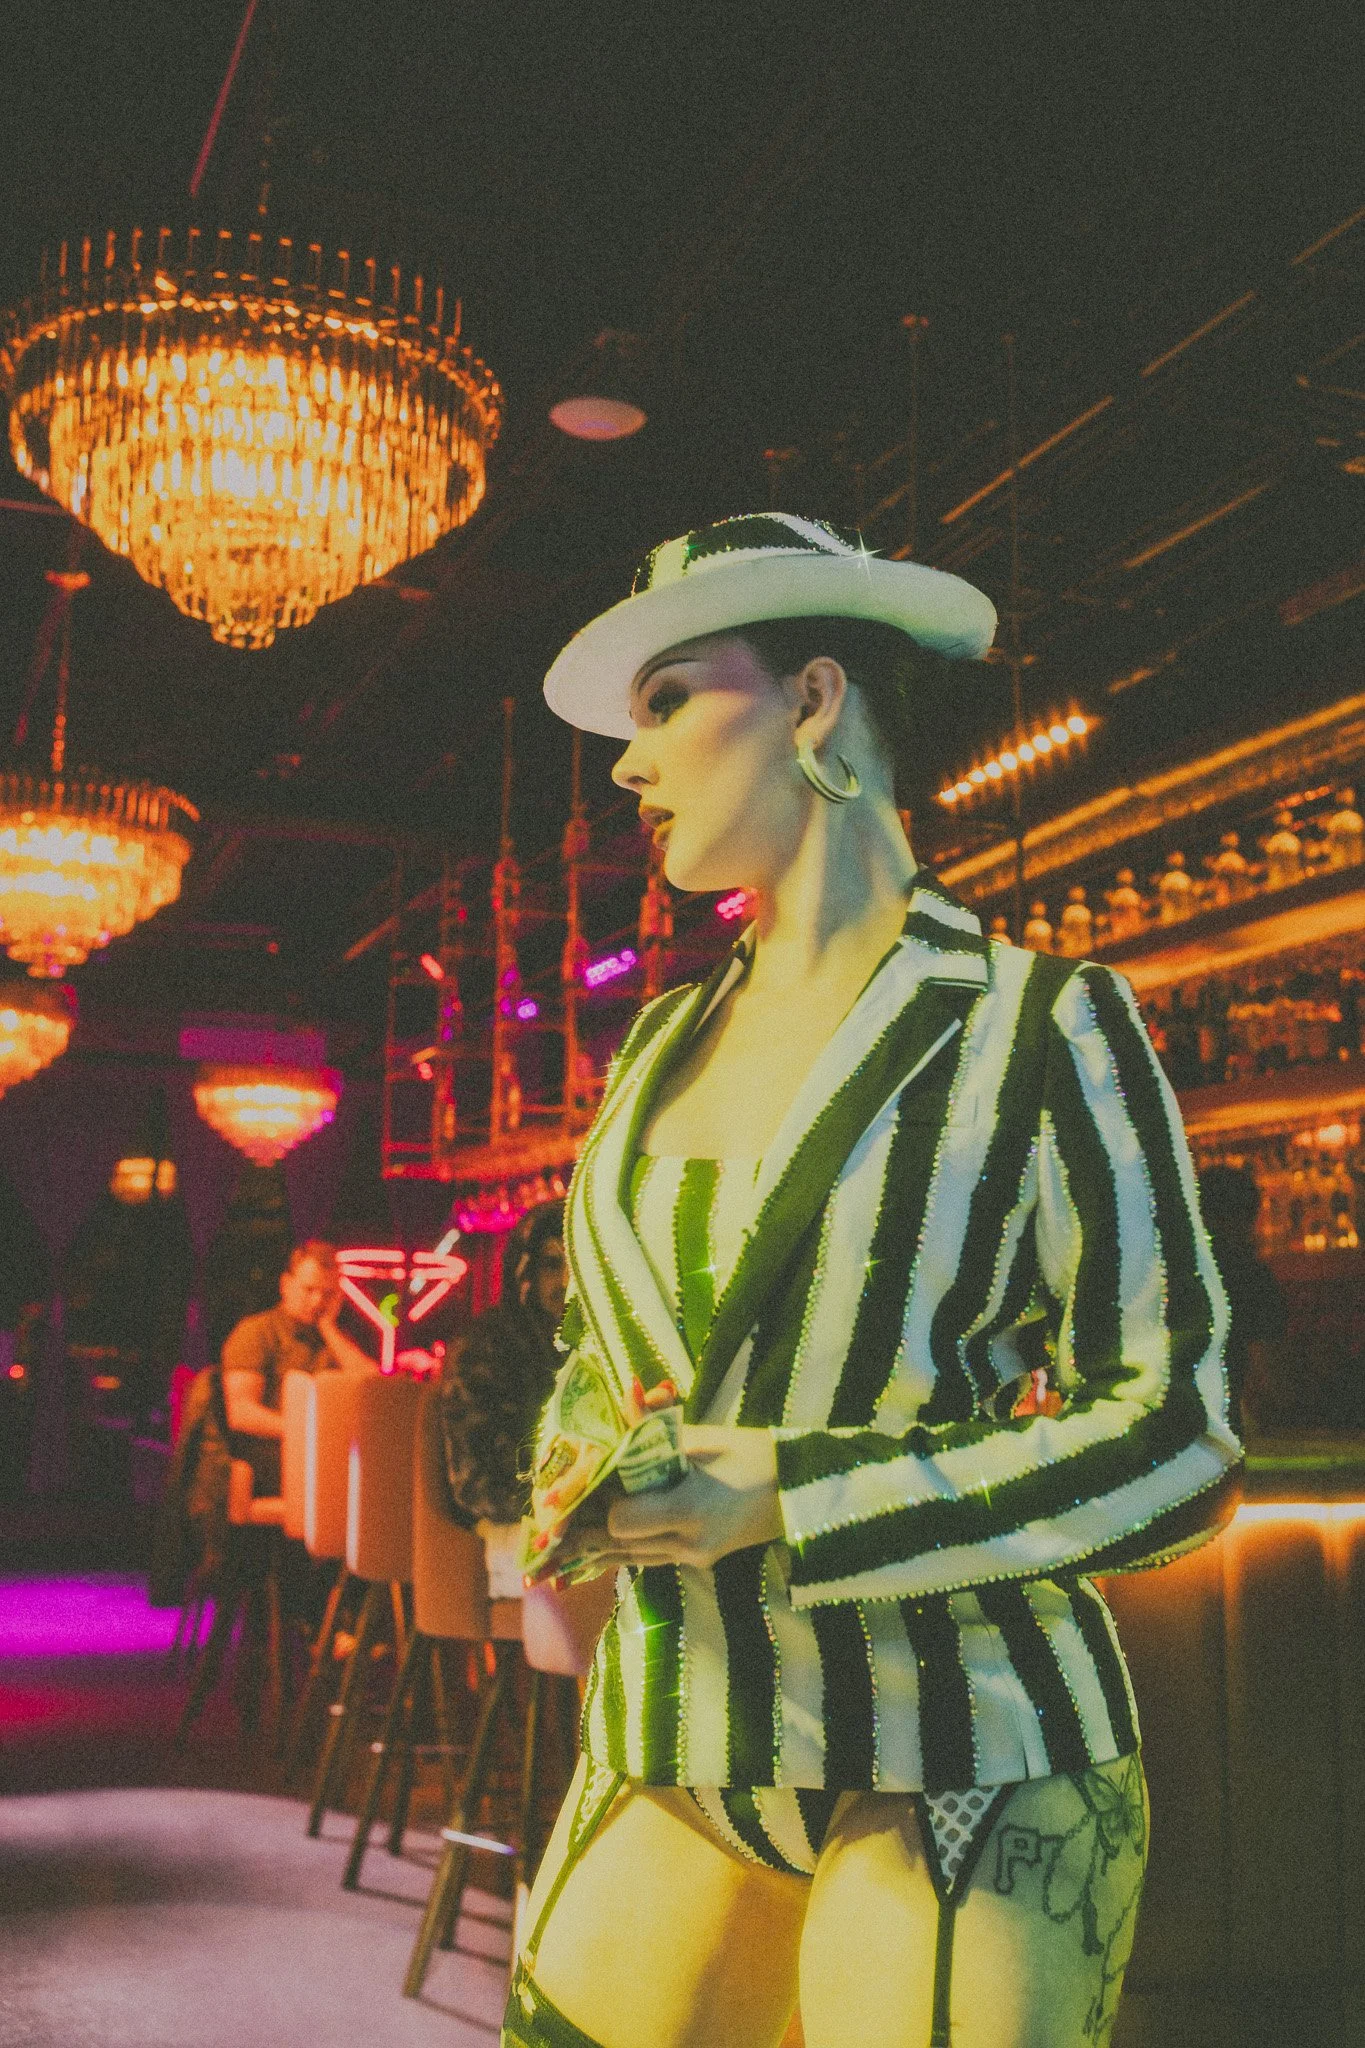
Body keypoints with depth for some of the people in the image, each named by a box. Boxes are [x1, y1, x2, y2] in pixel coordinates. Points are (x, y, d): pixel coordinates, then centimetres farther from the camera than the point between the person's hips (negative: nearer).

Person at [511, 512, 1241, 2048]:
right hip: (677, 1762, 5)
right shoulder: (664, 1042, 11)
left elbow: (1173, 1443, -10)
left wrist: (784, 1500, -16)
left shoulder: (1038, 1025, -7)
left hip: (964, 1777, -5)